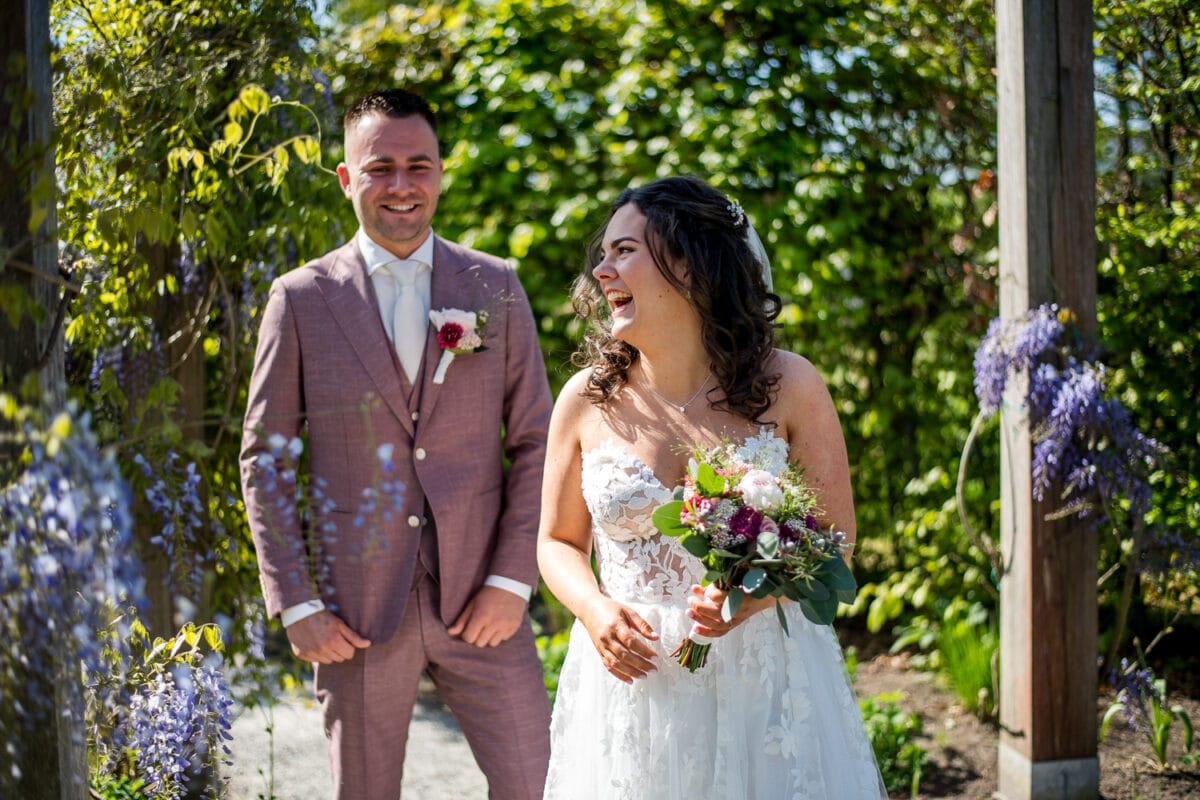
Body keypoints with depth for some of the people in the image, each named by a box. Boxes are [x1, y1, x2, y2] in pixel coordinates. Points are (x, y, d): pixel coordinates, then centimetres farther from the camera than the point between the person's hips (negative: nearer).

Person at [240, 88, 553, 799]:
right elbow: (265, 458, 2)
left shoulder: (495, 287, 4)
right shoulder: (301, 299, 1)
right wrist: (294, 603, -4)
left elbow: (535, 442, 4)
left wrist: (513, 580, -5)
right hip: (355, 605, 0)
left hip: (478, 598, 1)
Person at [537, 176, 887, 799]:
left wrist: (758, 593, -19)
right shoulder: (587, 399, -2)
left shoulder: (789, 387, -6)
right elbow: (558, 542, 8)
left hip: (764, 676, -1)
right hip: (631, 673, 1)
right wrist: (593, 609, -12)